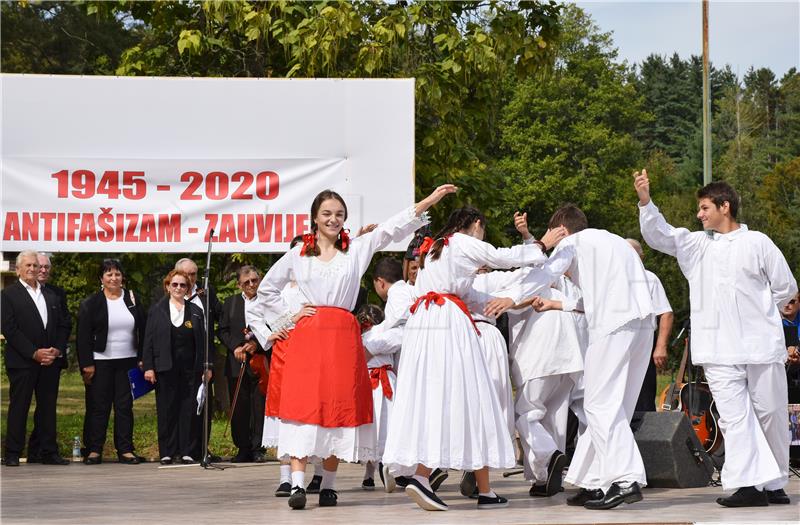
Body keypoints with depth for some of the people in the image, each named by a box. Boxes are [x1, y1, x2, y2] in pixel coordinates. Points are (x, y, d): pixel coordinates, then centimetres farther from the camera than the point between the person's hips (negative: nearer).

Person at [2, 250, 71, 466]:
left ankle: (49, 452, 11)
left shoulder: (52, 296, 16)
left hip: (51, 360, 5)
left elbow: (64, 325, 14)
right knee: (18, 407, -1)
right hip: (22, 361, -5)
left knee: (48, 407, 6)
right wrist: (34, 353, -14)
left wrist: (57, 350, -4)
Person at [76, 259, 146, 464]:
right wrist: (87, 364, -10)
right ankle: (94, 450, 5)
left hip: (127, 362, 3)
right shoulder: (91, 303, -1)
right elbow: (83, 336, -4)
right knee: (98, 407, 0)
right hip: (101, 362, -3)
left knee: (125, 406, 4)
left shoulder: (132, 300, 8)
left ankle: (125, 450, 7)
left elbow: (142, 331, 10)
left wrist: (142, 359, 3)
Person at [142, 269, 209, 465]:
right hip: (165, 368, -1)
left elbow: (203, 340, 11)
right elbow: (149, 340, 4)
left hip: (191, 368, 1)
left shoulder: (196, 311, 12)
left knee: (189, 410, -1)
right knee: (166, 410, 0)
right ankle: (167, 452, 6)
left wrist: (207, 366, 4)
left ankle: (187, 451, 5)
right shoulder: (157, 310, 7)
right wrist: (148, 367, -4)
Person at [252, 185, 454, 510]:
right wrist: (287, 318, 10)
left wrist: (431, 200, -9)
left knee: (340, 406, -1)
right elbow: (266, 290, 23)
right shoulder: (298, 255, 13)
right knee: (304, 403, -9)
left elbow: (392, 228, 0)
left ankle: (328, 486, 7)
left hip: (343, 336, 1)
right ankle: (297, 484, -15)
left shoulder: (357, 249, 10)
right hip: (307, 335, 0)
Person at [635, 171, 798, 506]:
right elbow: (658, 235, 2)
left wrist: (758, 313, 7)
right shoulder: (697, 245, 13)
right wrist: (644, 201, -12)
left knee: (771, 414, 5)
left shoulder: (757, 243, 5)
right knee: (733, 416, -7)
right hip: (718, 350, 2)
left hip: (761, 346, -2)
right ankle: (749, 485, -11)